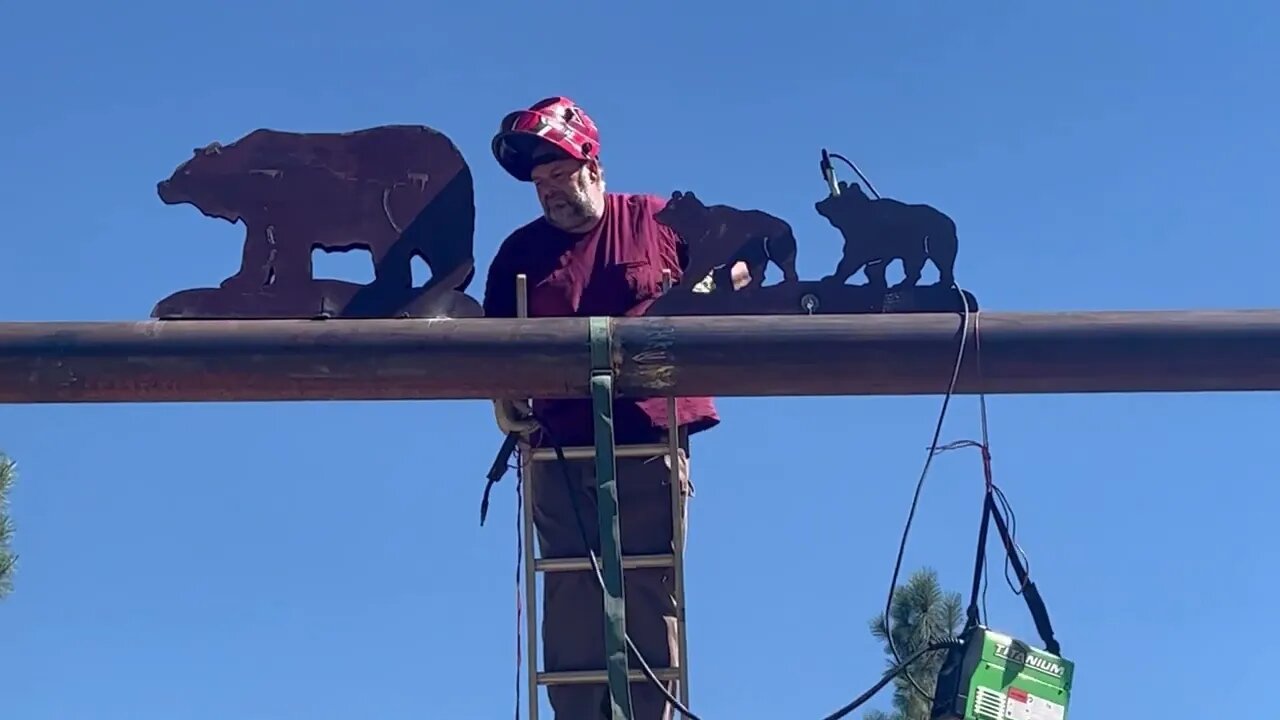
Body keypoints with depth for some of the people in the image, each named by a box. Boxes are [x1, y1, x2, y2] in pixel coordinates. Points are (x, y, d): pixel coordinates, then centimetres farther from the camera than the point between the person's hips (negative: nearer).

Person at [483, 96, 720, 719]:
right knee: (571, 601, 0)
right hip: (560, 450, 2)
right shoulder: (520, 251, 12)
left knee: (649, 597, -1)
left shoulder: (660, 220, 7)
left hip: (649, 444, -2)